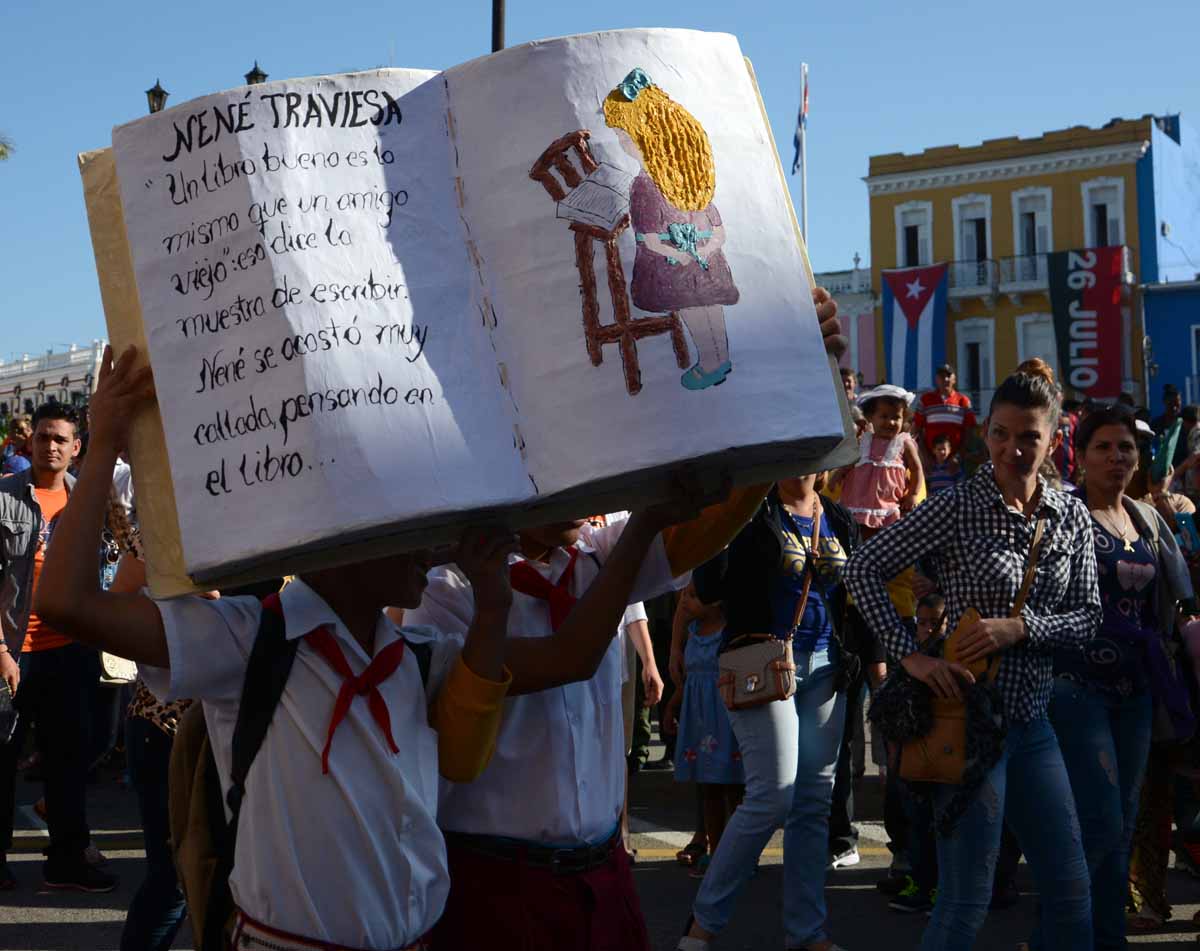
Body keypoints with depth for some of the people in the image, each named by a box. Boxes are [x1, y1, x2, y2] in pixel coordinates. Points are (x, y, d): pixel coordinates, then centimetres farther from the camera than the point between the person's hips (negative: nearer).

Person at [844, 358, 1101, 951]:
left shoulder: (1071, 517, 5)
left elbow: (1087, 615, 5)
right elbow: (863, 570, -11)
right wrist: (911, 655, -18)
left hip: (1032, 719, 6)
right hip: (970, 714, -6)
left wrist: (1020, 627, -13)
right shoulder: (958, 507, -10)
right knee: (966, 902, -1)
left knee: (1071, 890, 13)